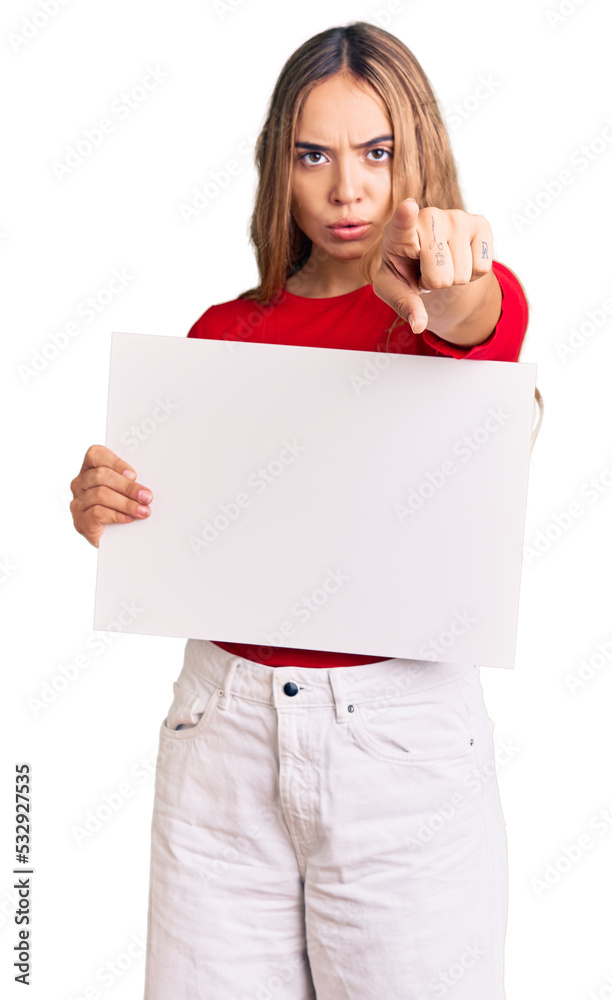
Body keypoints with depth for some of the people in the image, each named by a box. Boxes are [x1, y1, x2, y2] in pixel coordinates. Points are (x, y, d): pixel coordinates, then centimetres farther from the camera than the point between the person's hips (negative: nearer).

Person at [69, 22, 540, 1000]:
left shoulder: (482, 298, 1)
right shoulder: (225, 332, 8)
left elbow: (476, 329, -25)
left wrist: (448, 292, -48)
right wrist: (107, 508, -8)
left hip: (407, 735, -2)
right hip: (224, 729, 3)